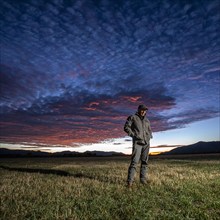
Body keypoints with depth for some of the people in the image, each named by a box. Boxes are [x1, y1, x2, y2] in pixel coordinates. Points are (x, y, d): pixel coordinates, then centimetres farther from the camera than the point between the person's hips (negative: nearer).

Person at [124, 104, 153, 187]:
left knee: (145, 161, 7)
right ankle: (130, 181, -10)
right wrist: (134, 135, -12)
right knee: (134, 161, -13)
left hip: (146, 143, 6)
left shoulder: (147, 120, 18)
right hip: (137, 143, -6)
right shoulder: (132, 117, 3)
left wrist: (149, 136, 8)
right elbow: (126, 127, -3)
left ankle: (143, 179, 16)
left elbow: (149, 130, 28)